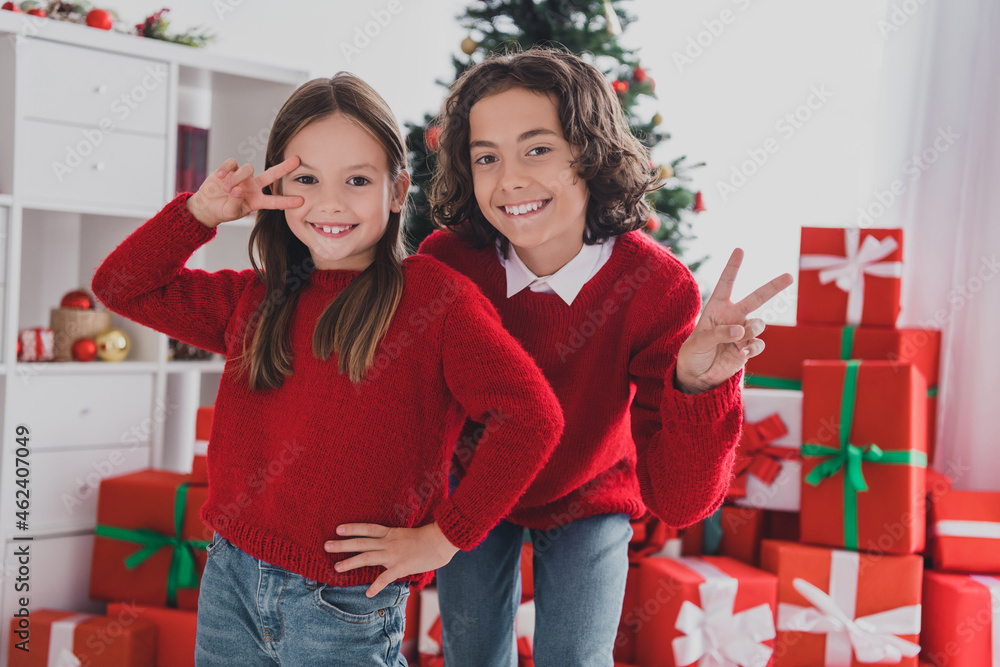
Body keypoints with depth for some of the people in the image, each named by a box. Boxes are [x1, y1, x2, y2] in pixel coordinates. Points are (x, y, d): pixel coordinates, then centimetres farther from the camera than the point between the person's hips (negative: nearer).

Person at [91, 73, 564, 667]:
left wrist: (447, 534, -13)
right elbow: (121, 287, 12)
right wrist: (202, 212, -2)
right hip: (228, 582, 5)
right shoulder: (257, 300, 8)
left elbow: (532, 415, -16)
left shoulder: (431, 294, -10)